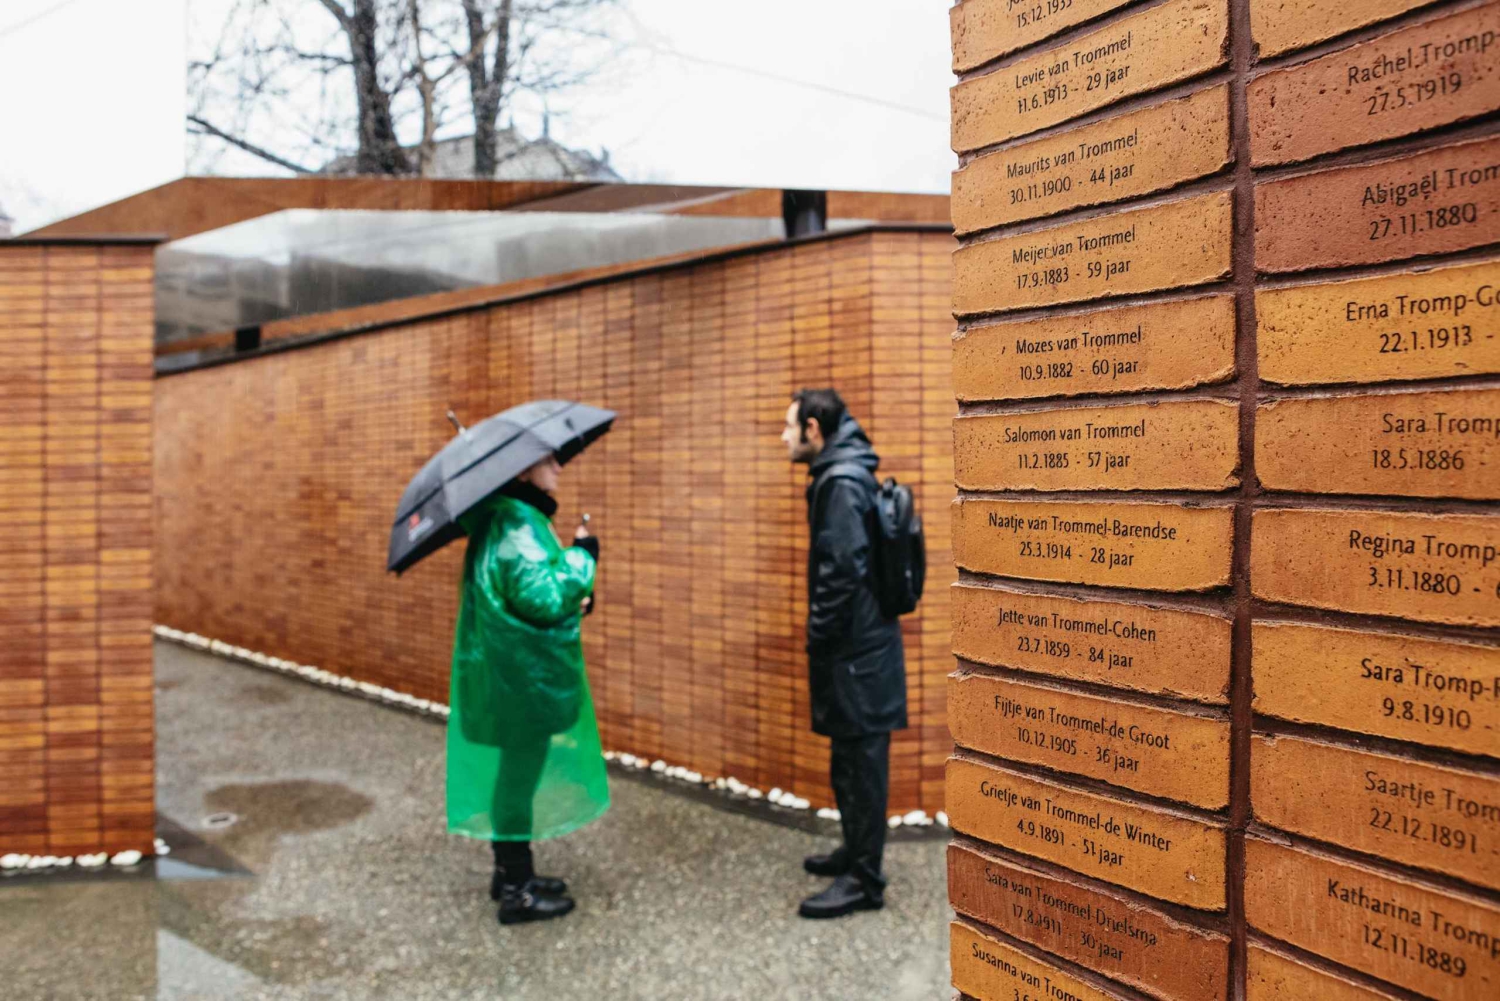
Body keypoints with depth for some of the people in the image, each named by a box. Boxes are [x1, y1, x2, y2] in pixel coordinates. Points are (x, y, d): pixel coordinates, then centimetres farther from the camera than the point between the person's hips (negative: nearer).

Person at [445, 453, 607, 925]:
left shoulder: (509, 517, 12)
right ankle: (518, 891, 10)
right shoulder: (516, 524, -21)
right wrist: (582, 557, -14)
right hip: (521, 679, -10)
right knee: (519, 775, -1)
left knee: (515, 773, 19)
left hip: (514, 674, 10)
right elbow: (543, 598, -26)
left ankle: (511, 872, 32)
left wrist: (575, 596, 5)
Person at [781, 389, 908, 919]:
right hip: (859, 642, 10)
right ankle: (857, 851, 32)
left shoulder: (841, 483, -17)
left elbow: (843, 571, -23)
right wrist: (823, 638, 18)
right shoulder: (843, 476, 14)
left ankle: (864, 880, 7)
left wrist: (818, 639, -14)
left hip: (855, 650, -10)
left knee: (860, 761, -2)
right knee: (852, 760, 19)